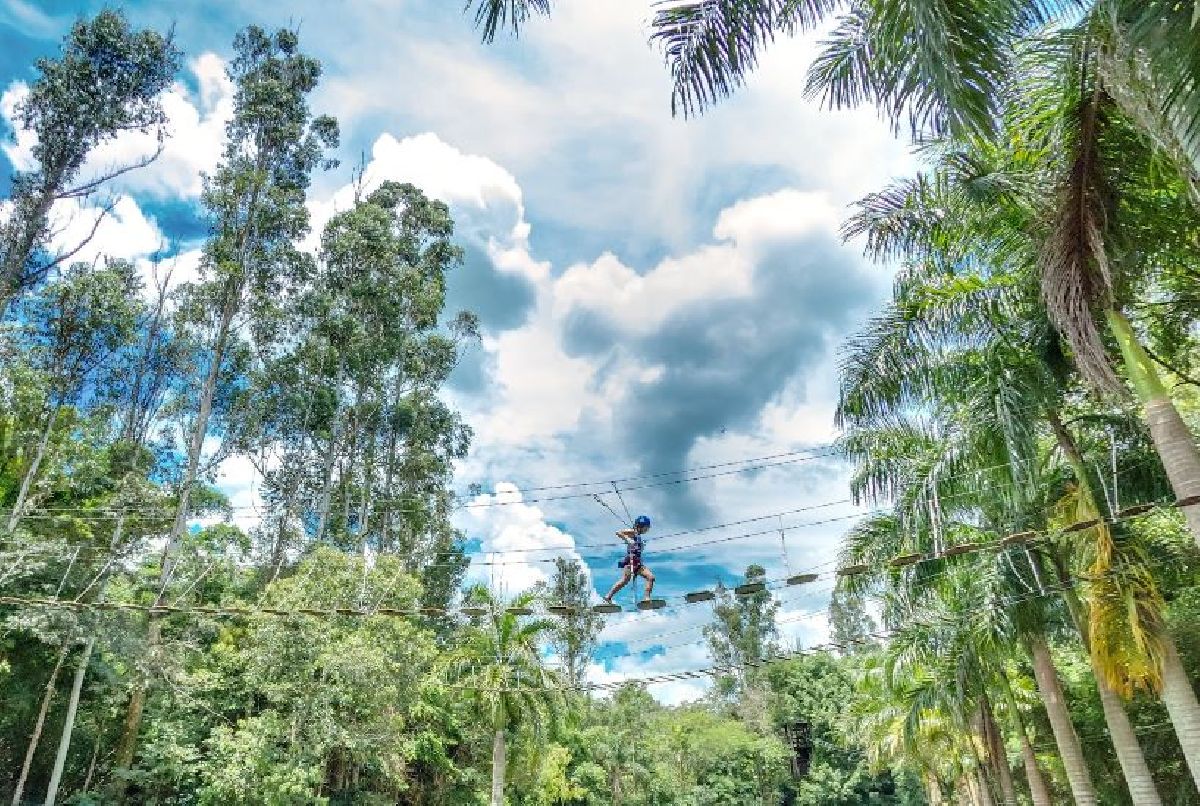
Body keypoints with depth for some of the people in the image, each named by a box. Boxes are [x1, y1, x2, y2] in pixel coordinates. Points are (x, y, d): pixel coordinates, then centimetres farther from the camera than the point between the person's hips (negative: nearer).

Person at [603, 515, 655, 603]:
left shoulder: (640, 537, 23)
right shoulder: (632, 532, -1)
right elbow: (618, 533, -13)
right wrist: (627, 539, -20)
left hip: (638, 563, 8)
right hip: (630, 561, -8)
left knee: (651, 577, -6)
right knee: (625, 581, -16)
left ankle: (647, 598, -7)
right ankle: (608, 597, -7)